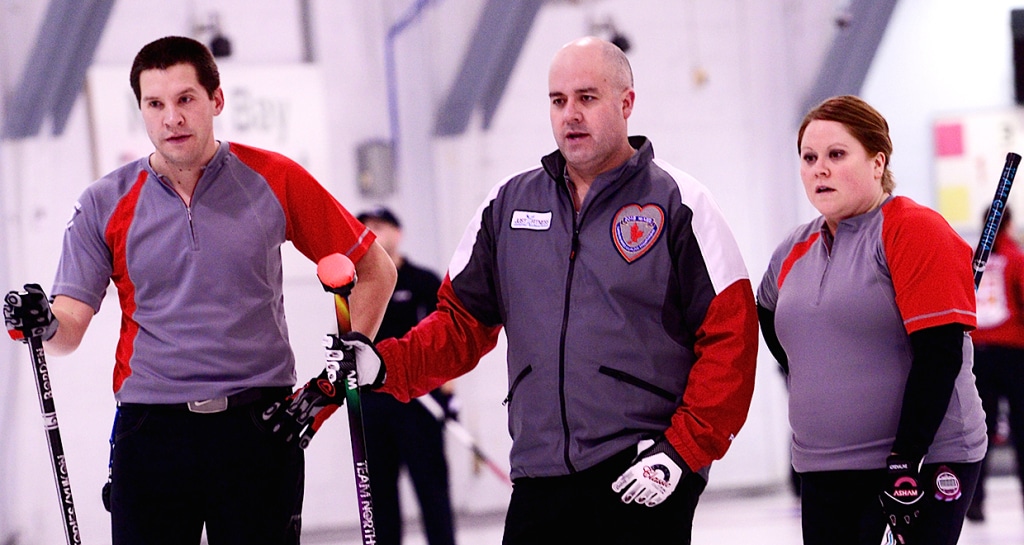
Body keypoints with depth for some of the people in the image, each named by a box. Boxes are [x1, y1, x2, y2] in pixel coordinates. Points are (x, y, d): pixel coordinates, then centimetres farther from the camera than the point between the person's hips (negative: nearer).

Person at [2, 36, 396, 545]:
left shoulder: (273, 181, 2)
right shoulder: (105, 206, 4)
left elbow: (375, 271, 10)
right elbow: (71, 325, 1)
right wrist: (43, 325, -22)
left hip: (259, 430, -1)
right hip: (150, 433, 1)